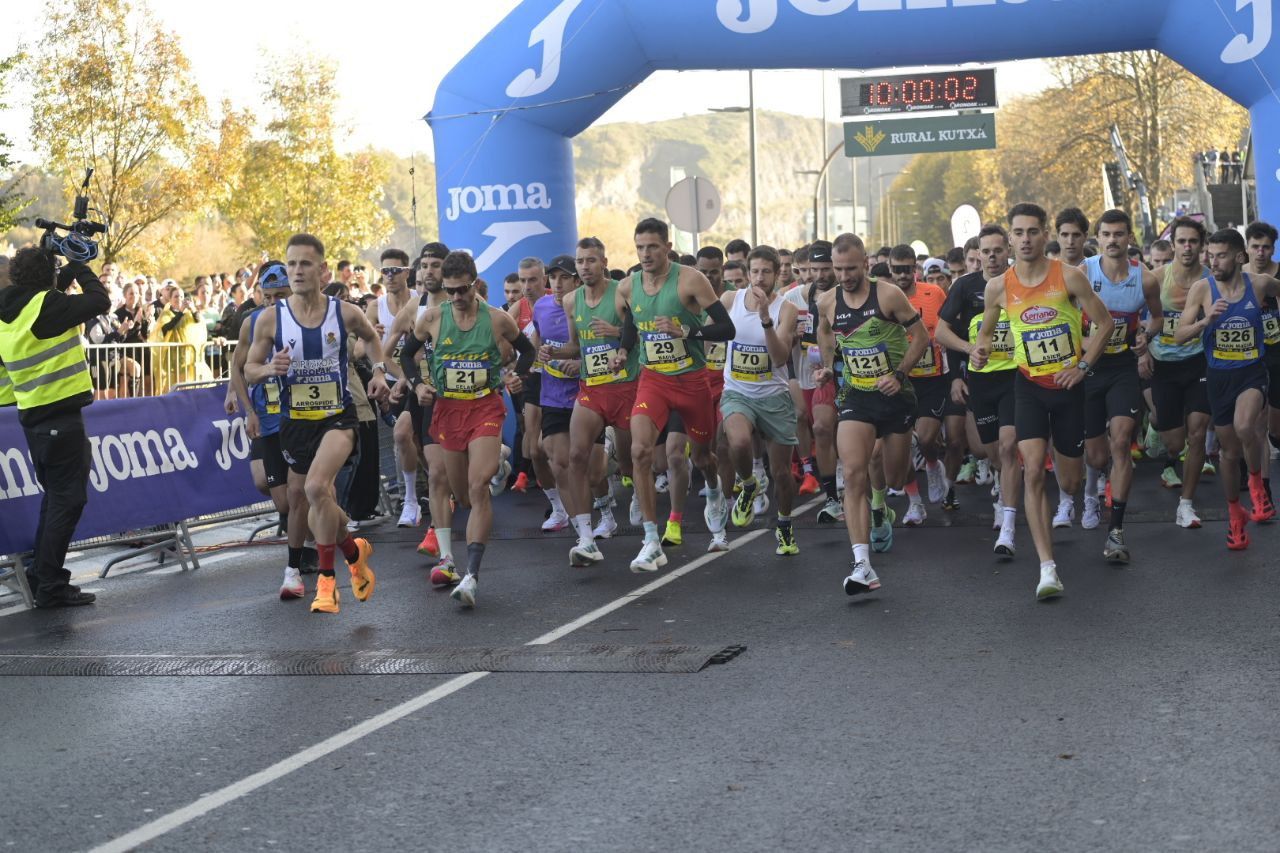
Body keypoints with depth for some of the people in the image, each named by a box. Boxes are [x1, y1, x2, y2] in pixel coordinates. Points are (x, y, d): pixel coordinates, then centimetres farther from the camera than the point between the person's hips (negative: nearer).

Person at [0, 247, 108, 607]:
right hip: (61, 416, -9)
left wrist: (66, 275, 16)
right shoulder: (46, 305, -16)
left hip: (32, 416, 9)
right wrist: (79, 268, -1)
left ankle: (41, 577, 24)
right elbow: (100, 301, -13)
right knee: (68, 500, -3)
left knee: (55, 498, 19)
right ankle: (52, 586, -2)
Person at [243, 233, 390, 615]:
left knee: (316, 488, -25)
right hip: (294, 422, 3)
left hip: (338, 416, -3)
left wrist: (378, 371, 5)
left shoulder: (345, 312, -5)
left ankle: (327, 579, -13)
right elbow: (249, 370, 2)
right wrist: (270, 368, -19)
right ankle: (355, 551, 43)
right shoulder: (270, 318, -6)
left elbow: (371, 336, 18)